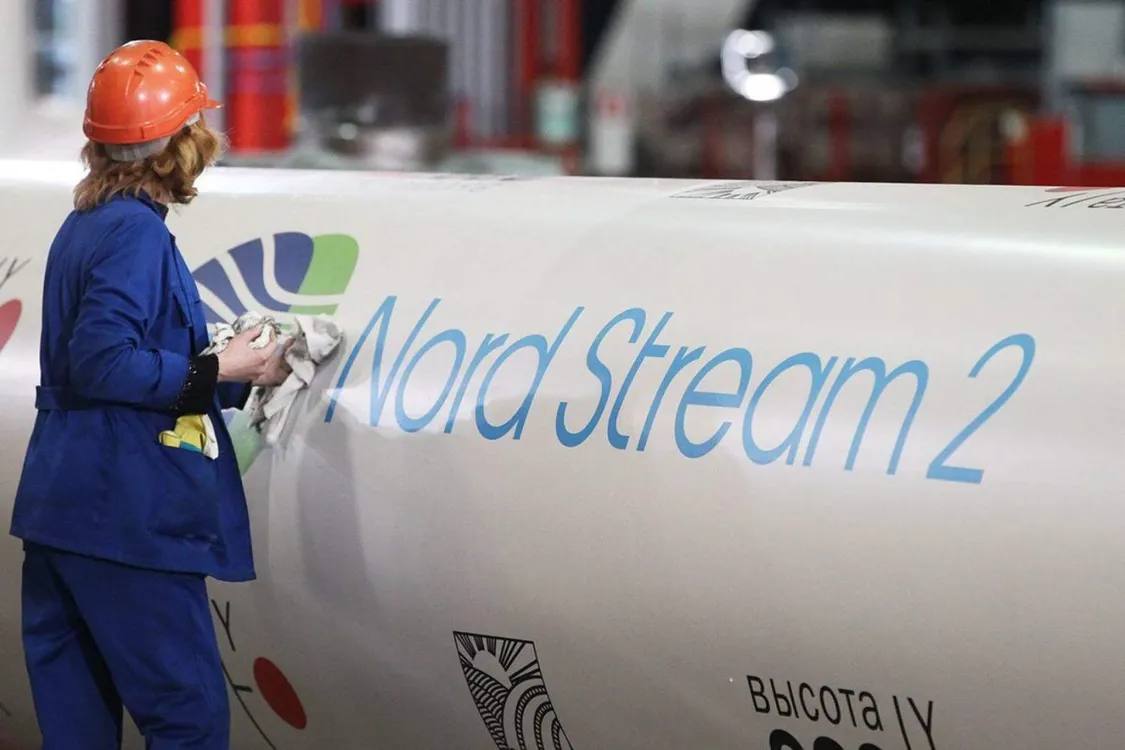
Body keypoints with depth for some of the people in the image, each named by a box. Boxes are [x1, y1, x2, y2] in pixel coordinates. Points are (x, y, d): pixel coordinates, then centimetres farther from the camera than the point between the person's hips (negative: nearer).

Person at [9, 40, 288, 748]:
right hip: (125, 518, -10)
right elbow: (104, 363, -22)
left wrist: (244, 375, 17)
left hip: (60, 515, 10)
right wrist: (218, 370, -13)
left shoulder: (85, 226, 15)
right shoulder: (137, 233, -13)